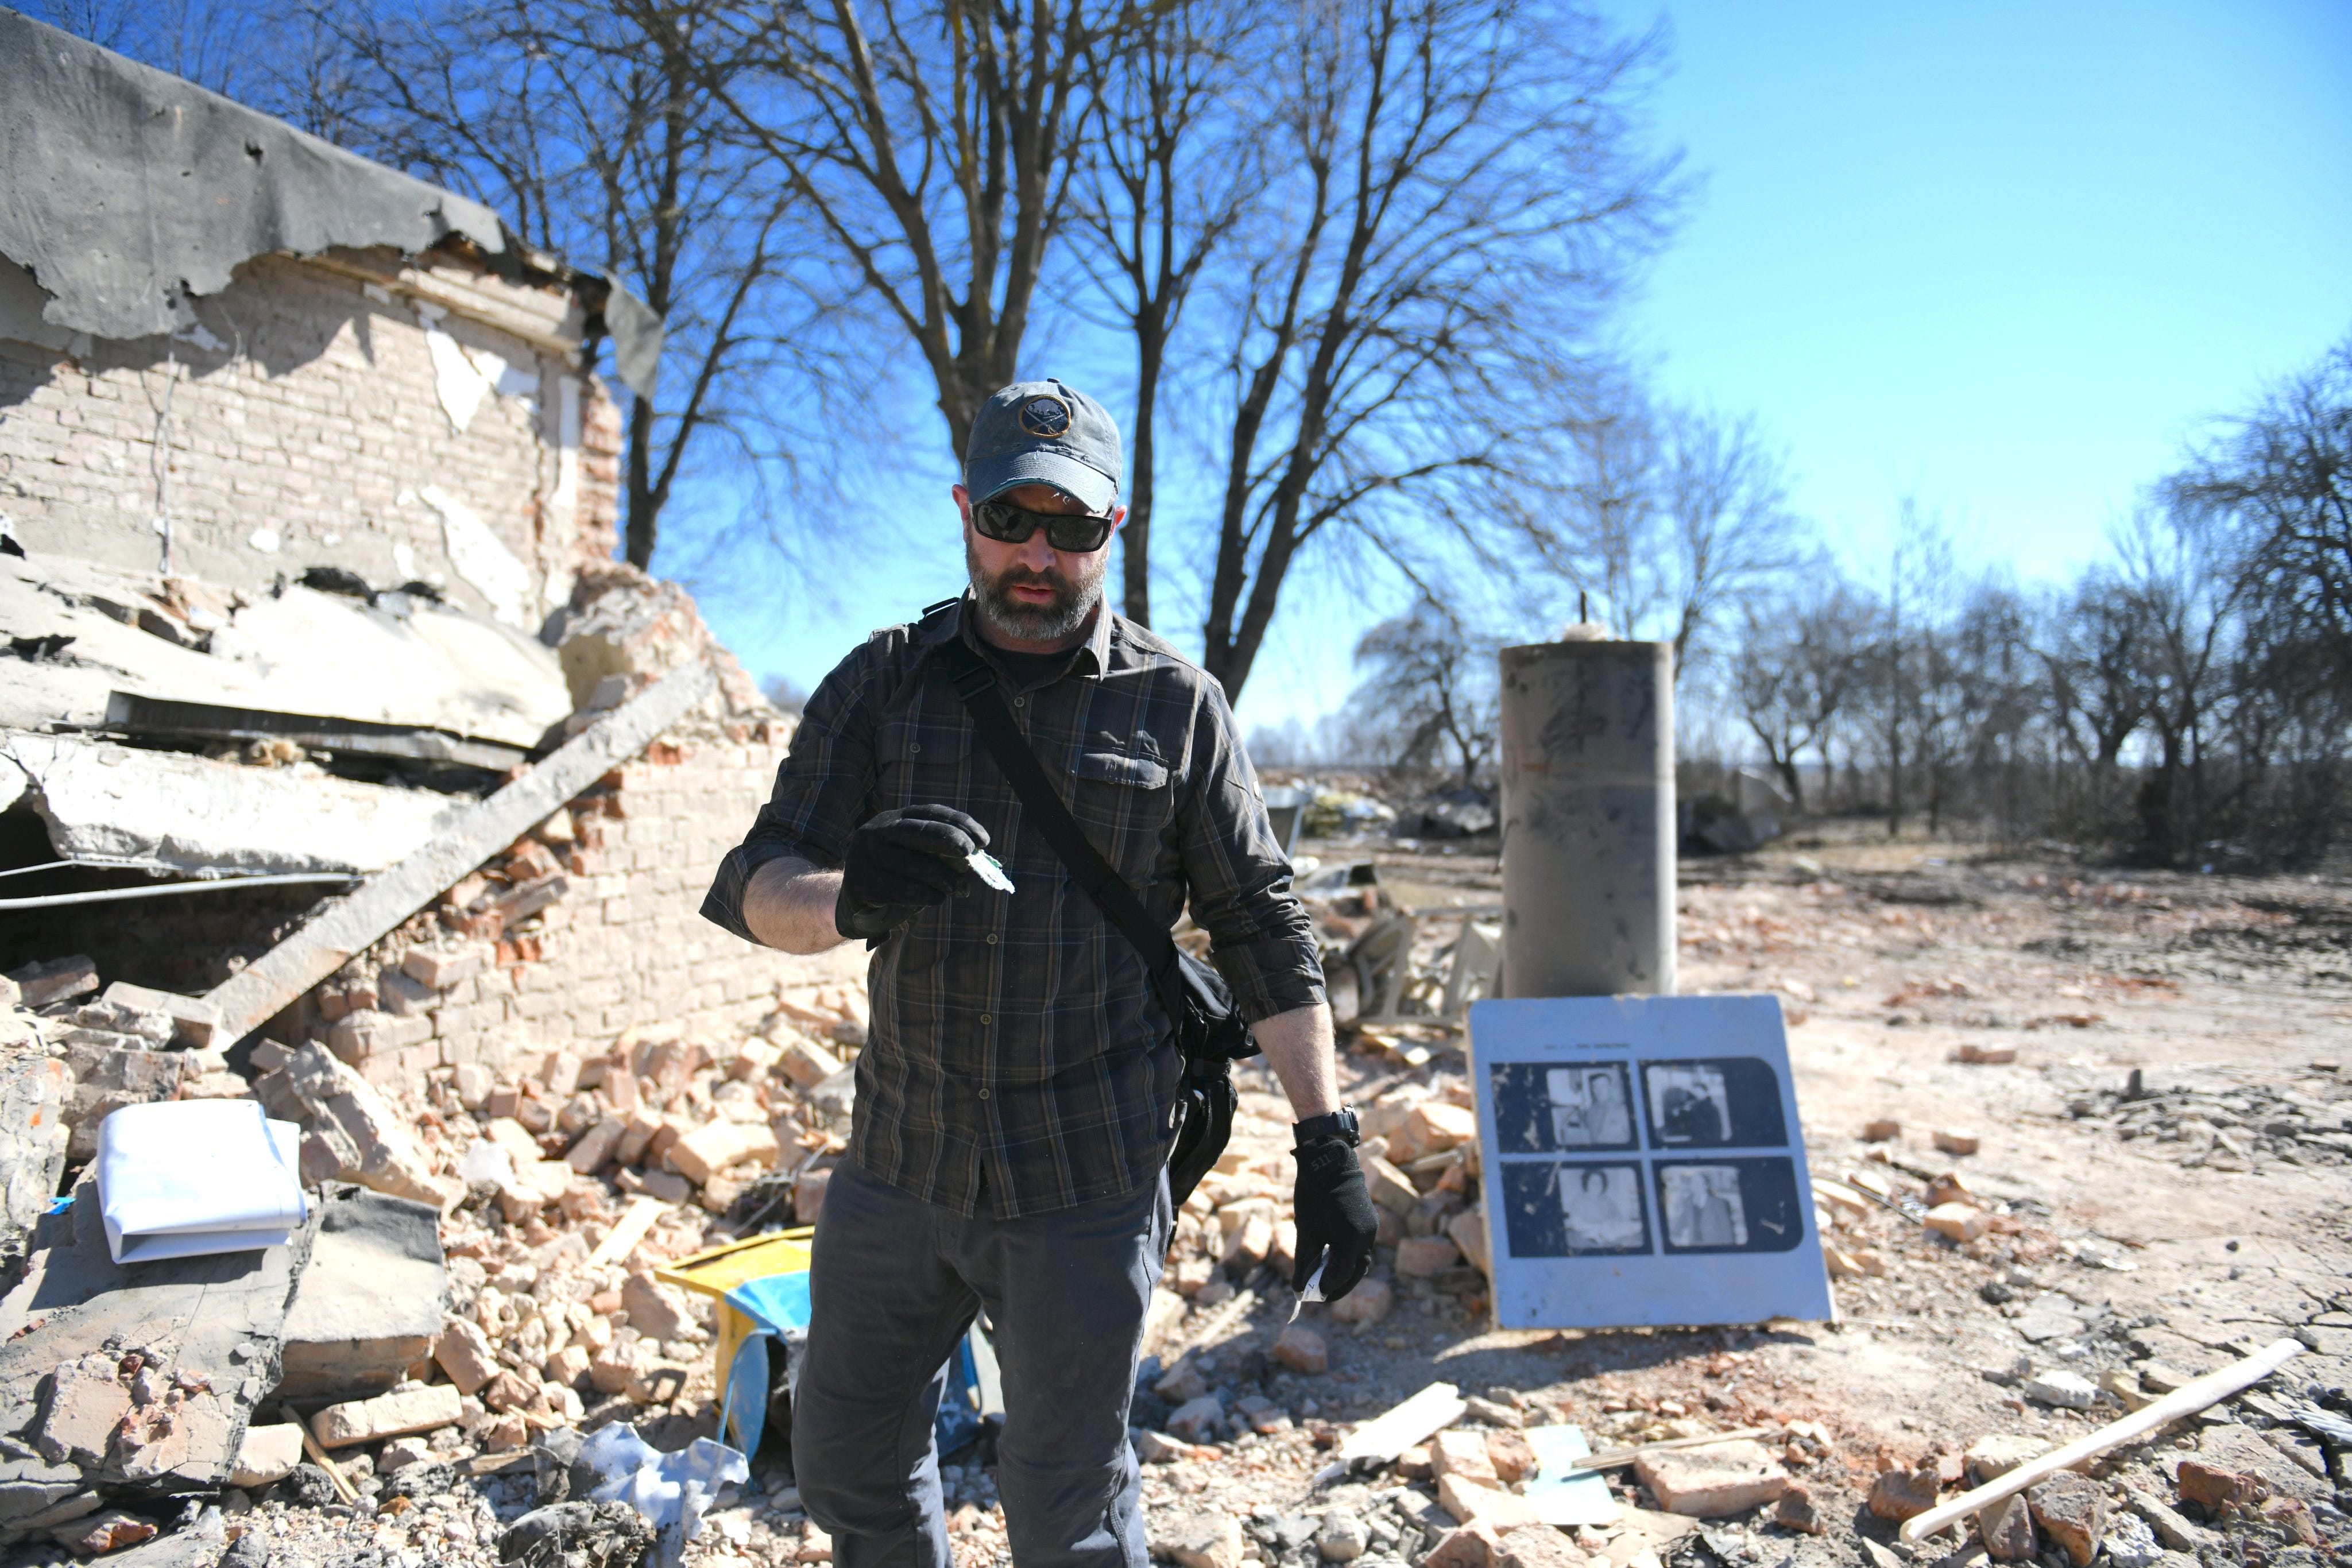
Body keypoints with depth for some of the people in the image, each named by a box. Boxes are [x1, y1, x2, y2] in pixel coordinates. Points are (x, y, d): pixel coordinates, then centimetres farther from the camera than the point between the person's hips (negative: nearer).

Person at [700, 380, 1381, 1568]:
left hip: (1086, 1187, -3)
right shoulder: (882, 684, 2)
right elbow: (756, 891, -6)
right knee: (847, 1459, 19)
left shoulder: (1172, 704, -2)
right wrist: (848, 898, -30)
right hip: (898, 1165, 3)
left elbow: (1261, 927, 0)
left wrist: (1327, 1142, -6)